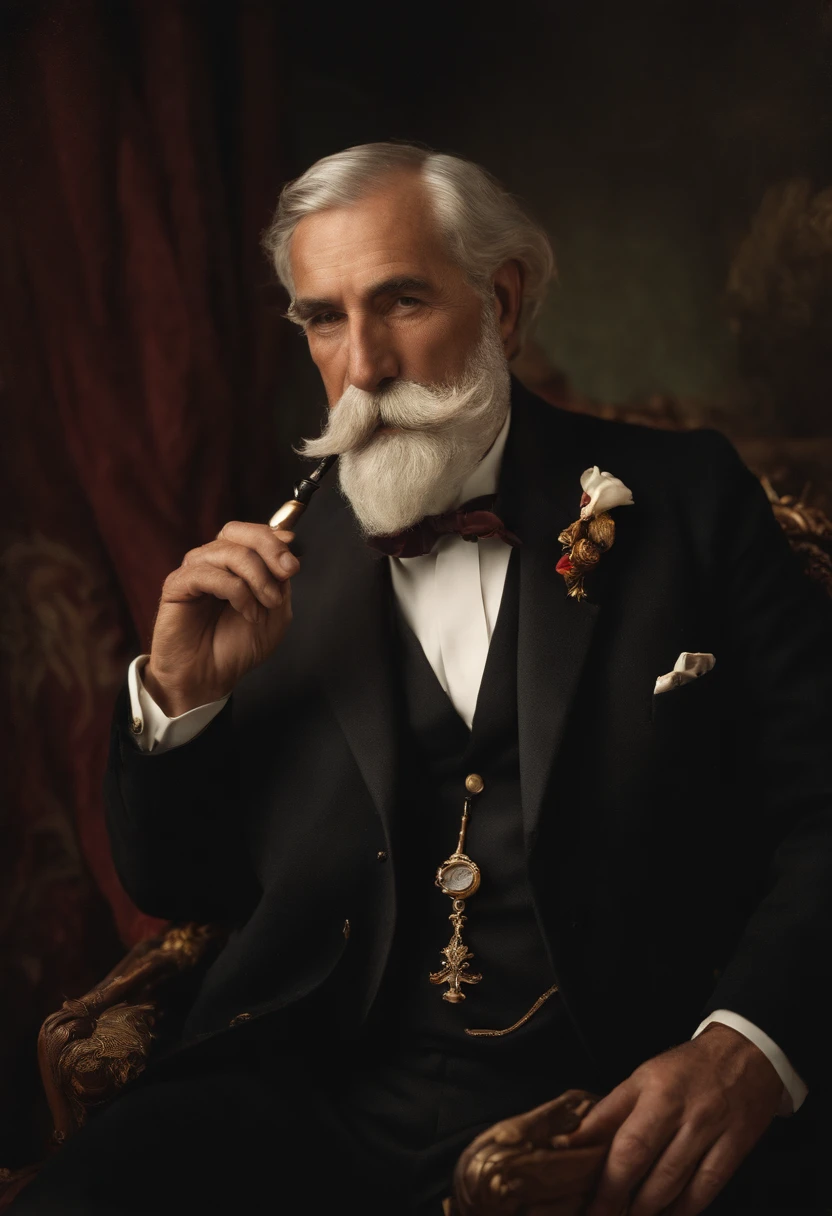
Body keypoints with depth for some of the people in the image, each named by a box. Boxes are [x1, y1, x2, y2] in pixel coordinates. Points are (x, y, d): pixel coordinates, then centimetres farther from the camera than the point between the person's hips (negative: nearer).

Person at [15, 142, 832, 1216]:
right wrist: (181, 696, -1)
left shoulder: (681, 496, 7)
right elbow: (176, 886, 19)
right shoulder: (273, 569, 13)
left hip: (623, 1116, -1)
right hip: (315, 1103, 2)